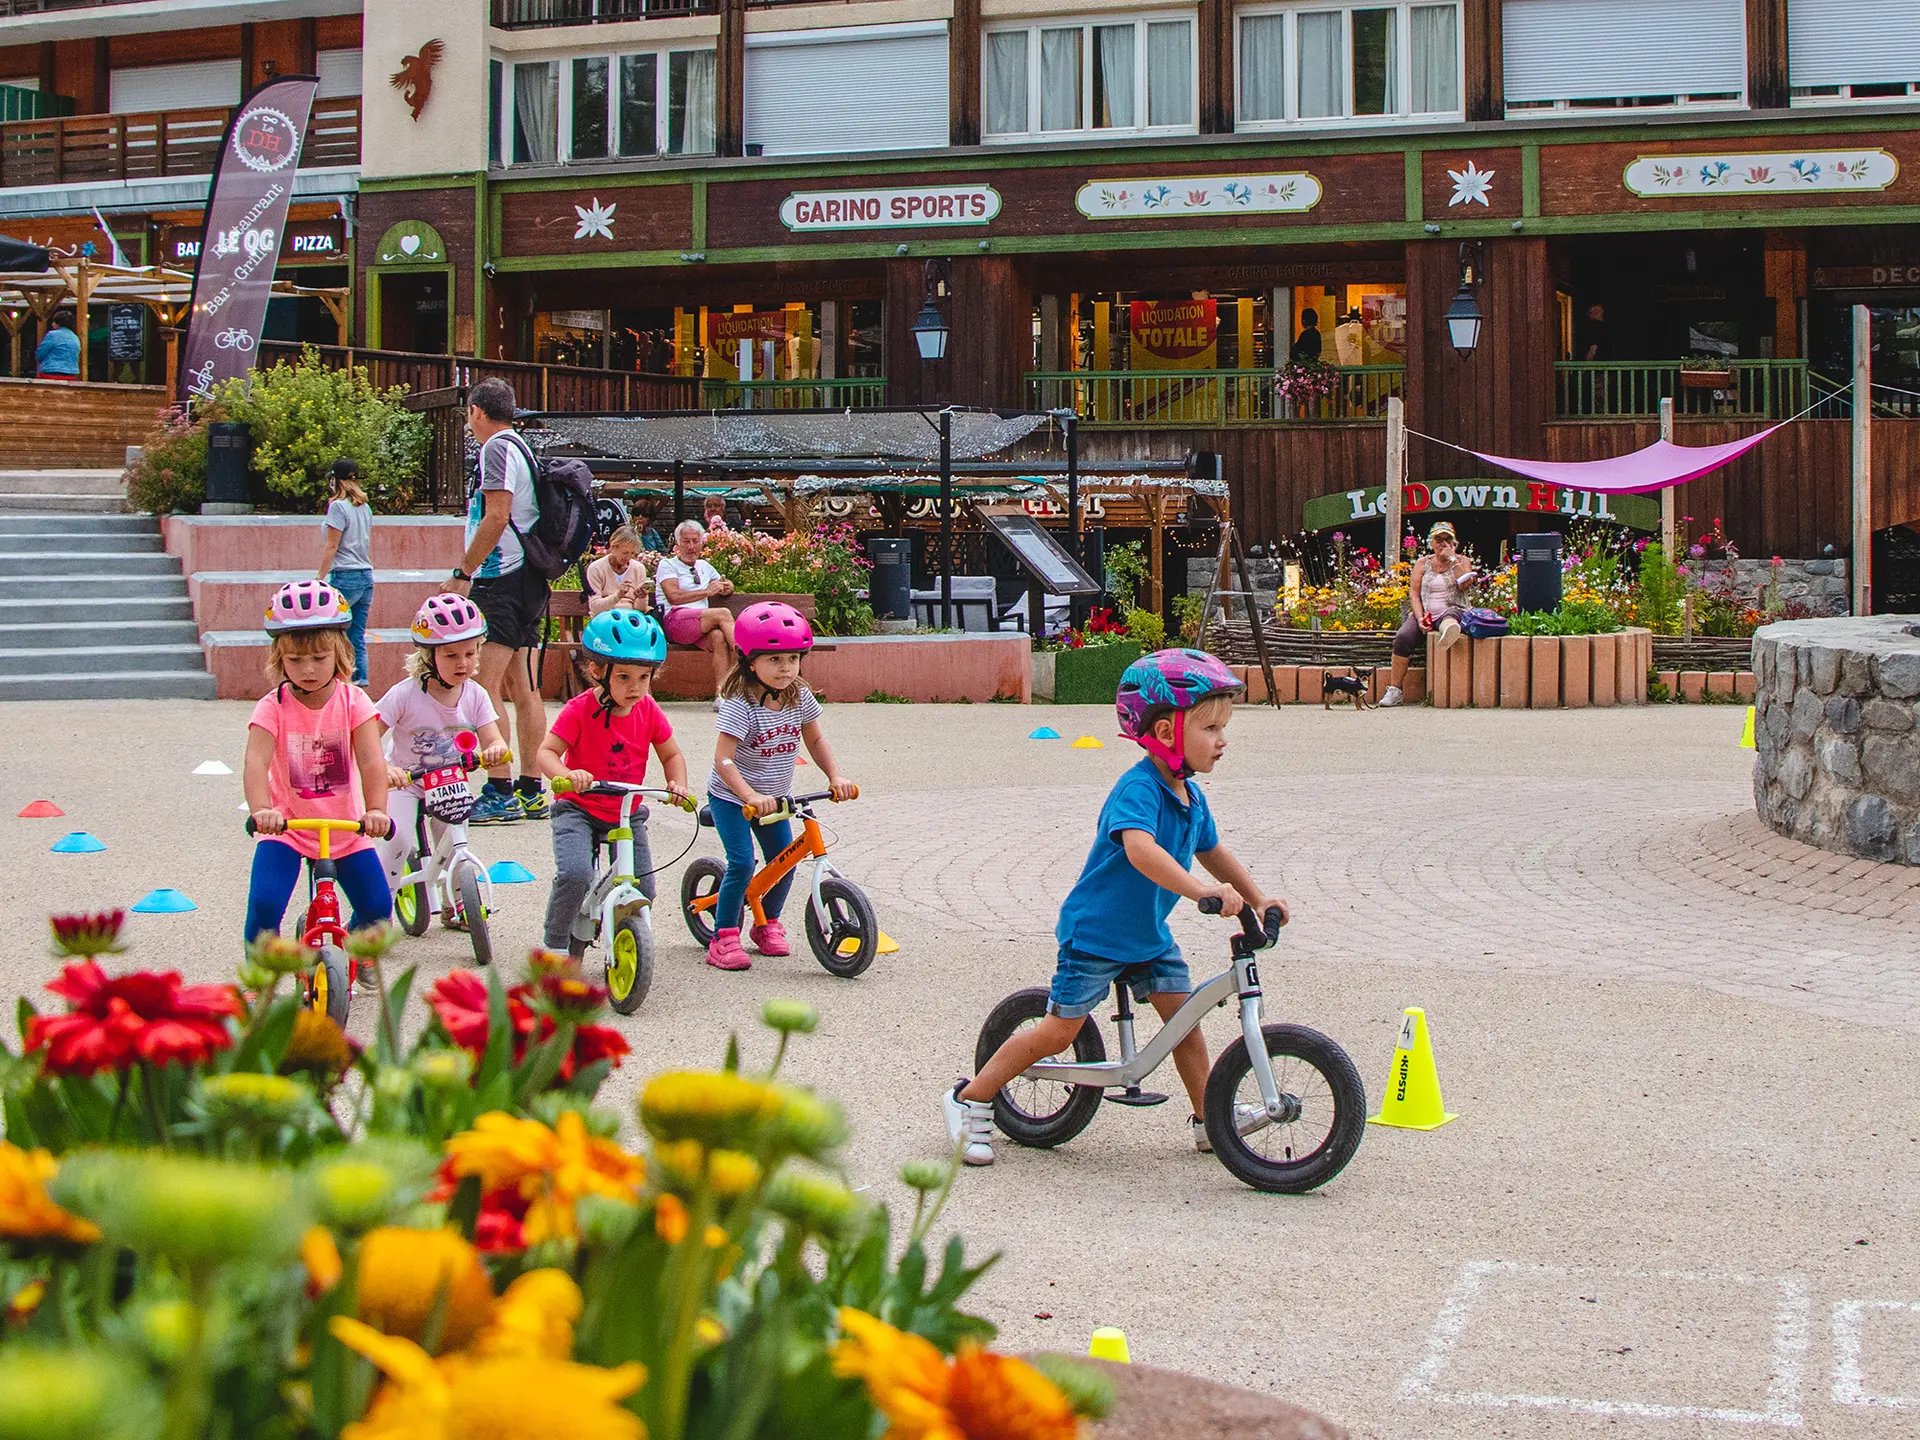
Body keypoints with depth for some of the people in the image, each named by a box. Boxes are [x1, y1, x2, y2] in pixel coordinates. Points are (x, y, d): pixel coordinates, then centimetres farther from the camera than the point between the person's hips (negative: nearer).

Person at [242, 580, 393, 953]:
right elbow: (256, 763, -27)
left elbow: (371, 760, -19)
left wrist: (376, 809, -38)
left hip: (346, 828, 2)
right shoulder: (273, 708, -12)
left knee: (377, 906, -4)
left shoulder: (352, 701, -8)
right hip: (286, 827, -2)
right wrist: (261, 810, -47)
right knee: (264, 904, -21)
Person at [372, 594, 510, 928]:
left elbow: (494, 741, -14)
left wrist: (495, 750, -39)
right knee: (399, 838, -24)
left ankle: (455, 906, 26)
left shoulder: (475, 695, -9)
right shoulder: (406, 694, -21)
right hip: (404, 781, -4)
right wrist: (384, 769, -42)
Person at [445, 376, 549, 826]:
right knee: (522, 689, 11)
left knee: (485, 687, -12)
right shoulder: (522, 448, 19)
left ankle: (499, 793, -15)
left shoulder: (497, 447, -10)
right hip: (527, 580, 10)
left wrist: (463, 574, -16)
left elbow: (497, 517, -19)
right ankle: (530, 792, 15)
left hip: (502, 581, -10)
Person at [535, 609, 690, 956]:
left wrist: (677, 784, -12)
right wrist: (567, 775, -42)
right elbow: (546, 752, -20)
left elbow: (671, 755, 9)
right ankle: (555, 947, -7)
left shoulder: (649, 711, -3)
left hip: (627, 815, 5)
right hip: (578, 809, -4)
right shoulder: (580, 709, -16)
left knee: (642, 890, -4)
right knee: (575, 875, -29)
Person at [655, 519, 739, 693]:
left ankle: (721, 690, -44)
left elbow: (726, 585, 42)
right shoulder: (667, 565, 11)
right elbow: (674, 597, -5)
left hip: (702, 624, 5)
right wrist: (707, 591, -4)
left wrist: (728, 587, 15)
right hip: (674, 621, -5)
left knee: (719, 637, -33)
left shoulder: (704, 567, 30)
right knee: (723, 614, -28)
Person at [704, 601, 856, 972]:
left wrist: (836, 776, -8)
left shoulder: (799, 697, -7)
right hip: (731, 797, -6)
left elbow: (815, 740, 7)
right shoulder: (740, 704, -25)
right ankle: (723, 938, -6)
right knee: (742, 863, -17)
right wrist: (750, 796, -42)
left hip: (774, 797, 6)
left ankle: (768, 925, 26)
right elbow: (723, 759, -30)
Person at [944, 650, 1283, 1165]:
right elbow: (1140, 849, -45)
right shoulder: (1137, 789, -26)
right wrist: (1201, 889, -54)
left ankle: (1209, 1118, 15)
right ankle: (970, 1100, 8)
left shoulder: (1190, 797, 2)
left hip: (1149, 934, 8)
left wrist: (1257, 898, 15)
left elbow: (1211, 851, 20)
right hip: (1096, 933, -8)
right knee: (1059, 1031, -4)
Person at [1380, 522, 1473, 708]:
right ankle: (1394, 690, -27)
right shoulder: (1422, 563, 16)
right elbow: (1414, 593, 5)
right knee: (1403, 637, -26)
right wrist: (1420, 618, -11)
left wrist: (1452, 559, -7)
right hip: (1424, 613, 1)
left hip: (1452, 611, -1)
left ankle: (1449, 631, -76)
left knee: (1449, 618, -39)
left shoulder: (1462, 561, 13)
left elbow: (1465, 584, -8)